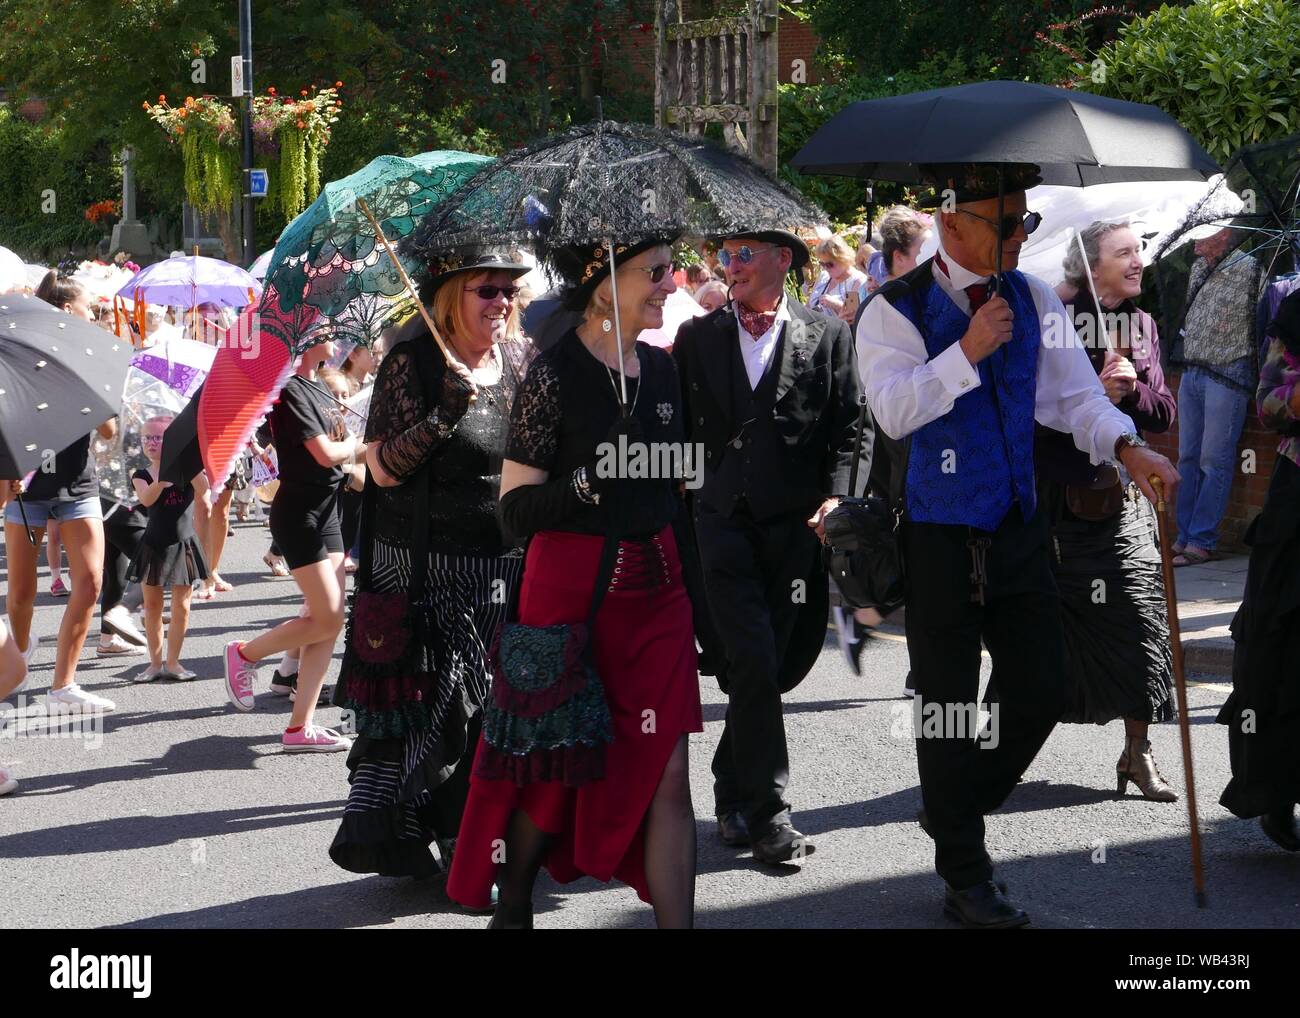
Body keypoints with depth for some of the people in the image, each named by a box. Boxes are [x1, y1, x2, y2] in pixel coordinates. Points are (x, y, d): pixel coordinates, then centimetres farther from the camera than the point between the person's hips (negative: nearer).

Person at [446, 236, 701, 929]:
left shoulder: (660, 369, 8)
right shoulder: (555, 373, -11)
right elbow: (516, 510, -13)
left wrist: (686, 589, 18)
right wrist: (593, 480, -27)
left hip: (655, 591, 5)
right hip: (571, 589, -5)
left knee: (668, 776, 0)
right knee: (552, 766, 9)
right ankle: (511, 910, 30)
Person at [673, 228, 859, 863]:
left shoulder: (827, 336, 7)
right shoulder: (697, 337, 11)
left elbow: (847, 429, 6)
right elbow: (677, 427, 11)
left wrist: (835, 495, -8)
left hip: (794, 524, 0)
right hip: (723, 519, 0)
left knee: (771, 665, 5)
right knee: (753, 661, -11)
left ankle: (733, 791, 23)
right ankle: (766, 811, -7)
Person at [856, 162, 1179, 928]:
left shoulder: (1034, 301, 6)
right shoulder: (897, 311, -10)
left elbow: (1074, 393, 1)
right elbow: (892, 411, -22)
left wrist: (1127, 447, -16)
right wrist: (967, 351, -27)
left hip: (1020, 531, 5)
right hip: (939, 539, -5)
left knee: (1041, 694, 7)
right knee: (948, 706, 3)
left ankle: (953, 814, 32)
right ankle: (966, 878, 16)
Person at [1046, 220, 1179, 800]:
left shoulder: (1142, 326, 11)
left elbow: (1163, 415, 10)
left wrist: (1133, 389, -10)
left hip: (1122, 498, 4)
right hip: (1057, 499, -4)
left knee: (1140, 619, -4)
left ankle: (1137, 752, 4)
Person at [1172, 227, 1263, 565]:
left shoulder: (1247, 268, -7)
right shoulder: (1200, 269, 15)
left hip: (1226, 375, -8)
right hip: (1192, 373, 8)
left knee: (1214, 462, -5)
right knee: (1188, 458, 8)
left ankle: (1201, 542, -3)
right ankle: (1184, 537, 13)